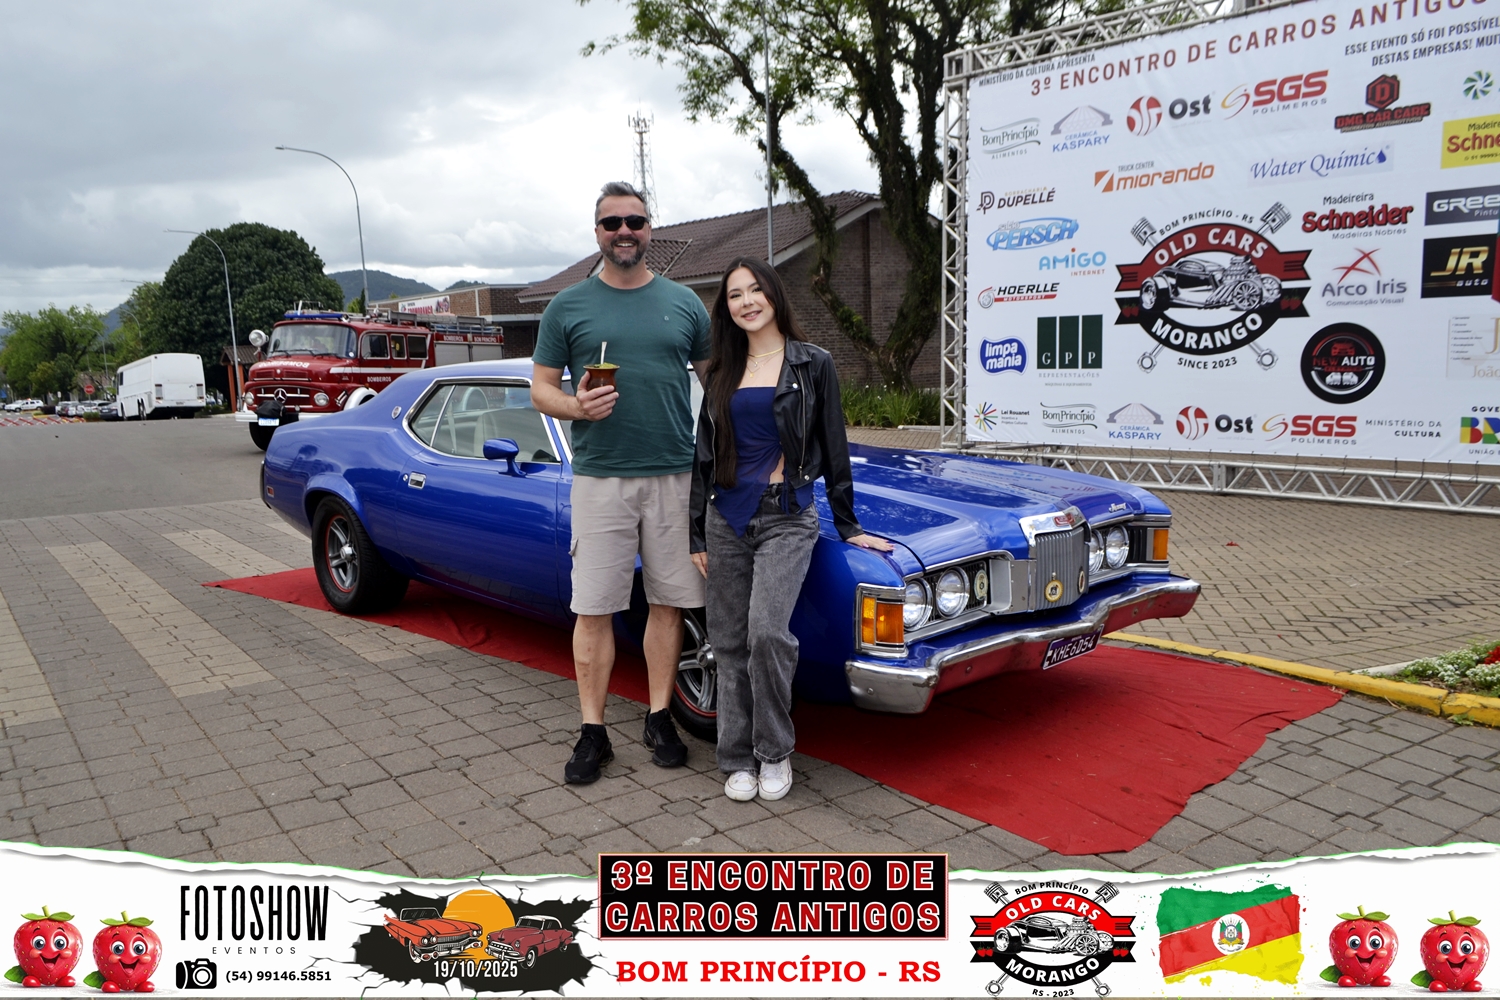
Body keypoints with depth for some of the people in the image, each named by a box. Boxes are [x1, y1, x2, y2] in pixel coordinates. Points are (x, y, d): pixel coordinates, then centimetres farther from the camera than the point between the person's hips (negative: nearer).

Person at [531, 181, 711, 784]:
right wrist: (576, 406, -15)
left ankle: (659, 718, 22)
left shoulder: (683, 303, 9)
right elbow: (540, 389, 7)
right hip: (599, 478, -1)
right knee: (594, 609, 1)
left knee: (668, 603, 8)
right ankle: (593, 732, 12)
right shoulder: (568, 306, 6)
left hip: (675, 477, 2)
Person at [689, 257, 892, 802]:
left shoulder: (813, 364, 1)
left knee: (767, 631, -20)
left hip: (788, 517, -4)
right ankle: (739, 759, 18)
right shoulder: (721, 373, 11)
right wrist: (696, 534, 9)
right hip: (727, 517, 4)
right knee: (729, 644, 5)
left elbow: (834, 450, 3)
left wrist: (848, 526, 4)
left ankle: (775, 752, 1)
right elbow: (704, 455, 12)